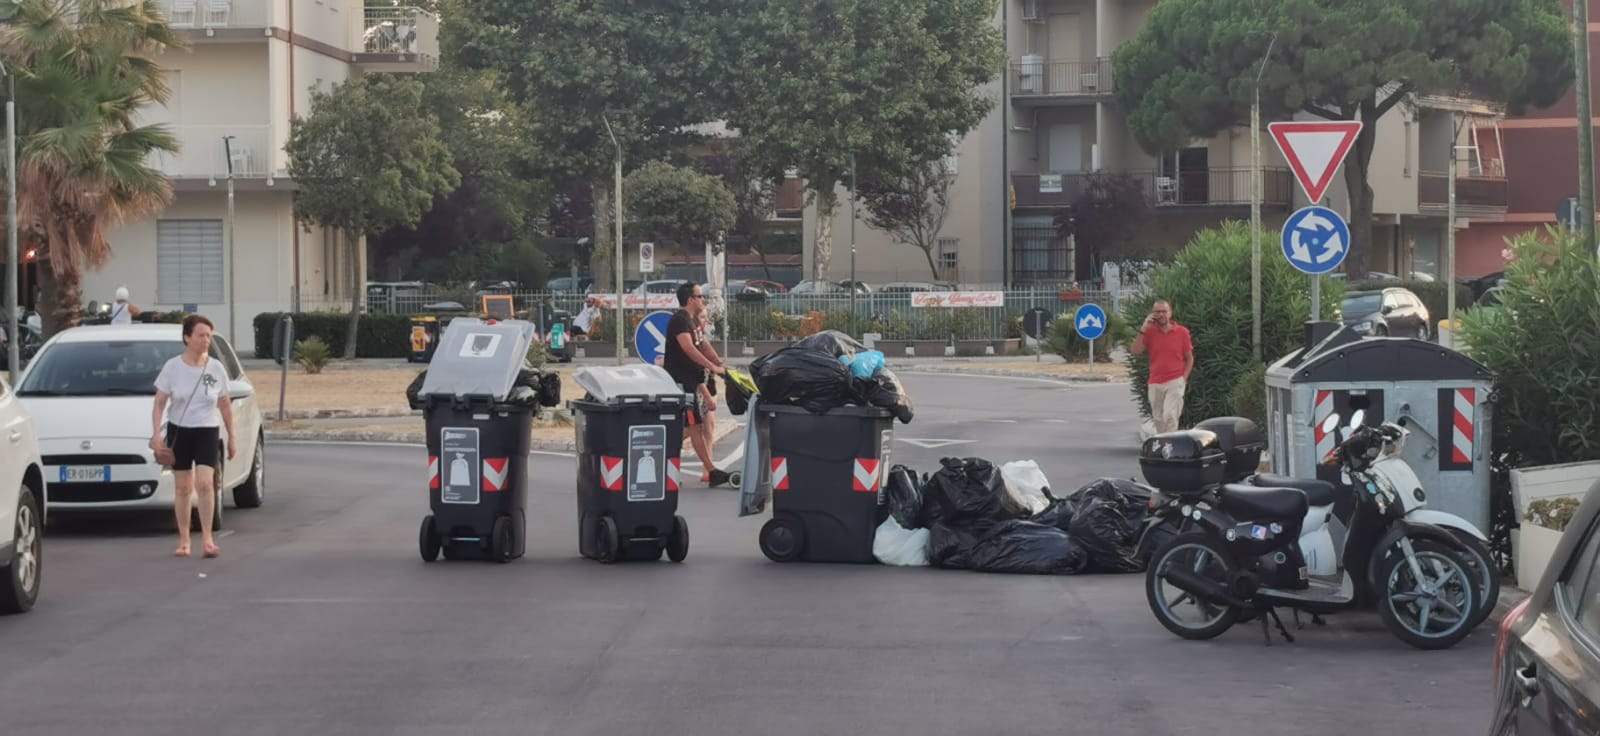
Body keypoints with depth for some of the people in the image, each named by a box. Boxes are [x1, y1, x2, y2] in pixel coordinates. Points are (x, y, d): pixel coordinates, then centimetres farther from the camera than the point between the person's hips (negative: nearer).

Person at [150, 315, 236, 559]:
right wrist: (156, 434, -13)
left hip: (207, 432, 0)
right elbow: (159, 403, -2)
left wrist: (231, 438, 9)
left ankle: (207, 539, -12)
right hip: (179, 431, 0)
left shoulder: (215, 368, 2)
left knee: (204, 483, -15)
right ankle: (183, 540, 13)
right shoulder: (173, 367, -3)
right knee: (182, 487, 4)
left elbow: (225, 406, 9)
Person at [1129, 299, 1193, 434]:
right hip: (1155, 383, 3)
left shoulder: (1182, 332, 0)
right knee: (1158, 419, 8)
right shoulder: (1150, 331, 5)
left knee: (1170, 415, -17)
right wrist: (1143, 329, -11)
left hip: (1175, 382, -3)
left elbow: (1189, 358, 7)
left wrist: (1184, 378, -5)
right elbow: (1136, 351, -5)